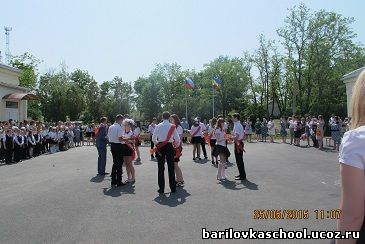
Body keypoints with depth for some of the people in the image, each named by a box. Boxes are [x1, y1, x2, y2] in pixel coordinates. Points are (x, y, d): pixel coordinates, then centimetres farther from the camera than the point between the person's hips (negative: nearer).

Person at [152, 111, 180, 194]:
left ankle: (161, 188, 10)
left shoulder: (158, 126, -4)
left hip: (160, 147, 0)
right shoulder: (172, 126, -3)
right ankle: (173, 188, 12)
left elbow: (153, 138, -2)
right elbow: (177, 139, -3)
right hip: (169, 146, 0)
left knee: (161, 168, 6)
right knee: (171, 167, 7)